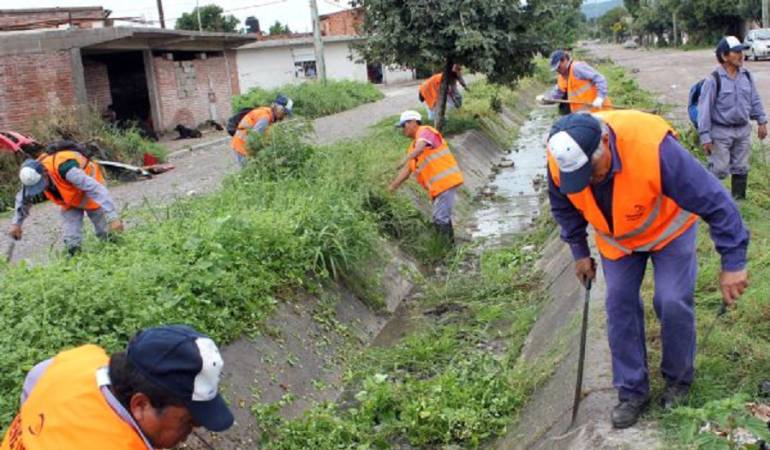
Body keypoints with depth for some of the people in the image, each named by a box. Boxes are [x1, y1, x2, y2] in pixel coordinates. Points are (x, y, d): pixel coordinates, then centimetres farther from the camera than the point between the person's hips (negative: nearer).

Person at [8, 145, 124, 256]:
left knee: (108, 235, -1)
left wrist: (113, 217, -51)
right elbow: (23, 199, 2)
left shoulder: (64, 168, -44)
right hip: (70, 202, 5)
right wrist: (16, 223, 6)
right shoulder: (31, 177, -22)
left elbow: (96, 189, -47)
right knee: (71, 244, -5)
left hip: (91, 196, -5)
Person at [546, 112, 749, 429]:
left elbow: (715, 200, -33)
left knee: (673, 302, -10)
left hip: (668, 228, -3)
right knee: (620, 305, 0)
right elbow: (564, 206, -1)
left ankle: (678, 380, 17)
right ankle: (632, 392, 15)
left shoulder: (652, 147, -43)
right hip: (616, 236, 4)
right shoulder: (559, 160, -27)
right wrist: (580, 252, 3)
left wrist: (733, 263, -29)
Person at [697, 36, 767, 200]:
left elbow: (755, 100, 13)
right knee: (719, 170, -3)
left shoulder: (746, 76, 2)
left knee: (741, 168, 14)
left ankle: (739, 199, 27)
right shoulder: (713, 80, -17)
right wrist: (705, 137, -16)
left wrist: (762, 122, 11)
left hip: (743, 130, 6)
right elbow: (704, 109, -15)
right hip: (721, 132, -6)